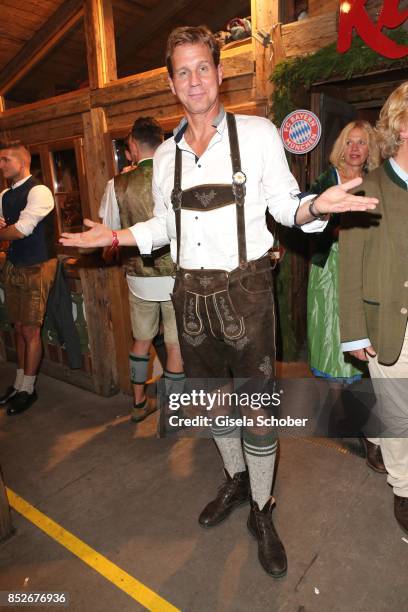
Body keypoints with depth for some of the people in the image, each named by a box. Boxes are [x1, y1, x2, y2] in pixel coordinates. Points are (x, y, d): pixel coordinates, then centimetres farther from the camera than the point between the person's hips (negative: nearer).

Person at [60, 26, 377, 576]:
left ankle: (261, 512, 29)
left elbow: (284, 204, 0)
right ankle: (236, 480, 44)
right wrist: (114, 236, 6)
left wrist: (315, 206, -21)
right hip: (191, 293, 5)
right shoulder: (166, 154, 12)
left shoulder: (257, 133, 0)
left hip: (244, 288, -4)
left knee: (257, 405, 3)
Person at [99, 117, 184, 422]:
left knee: (142, 340, 20)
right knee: (176, 346, 8)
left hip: (139, 277, 3)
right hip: (176, 275, -2)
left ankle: (139, 402, 36)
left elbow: (108, 231, 4)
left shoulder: (119, 184, -4)